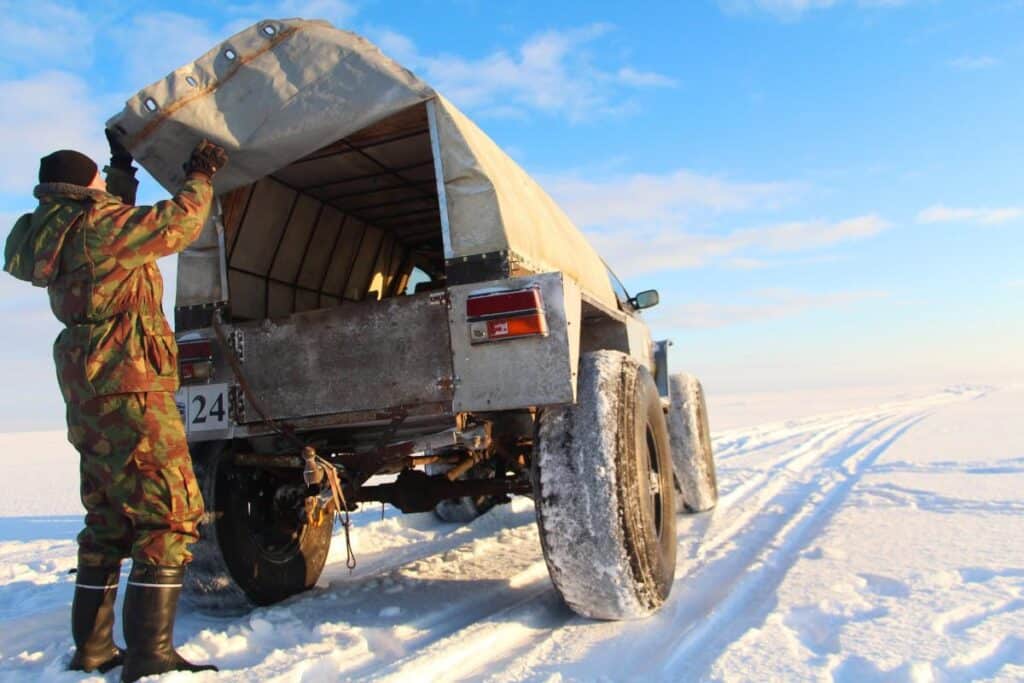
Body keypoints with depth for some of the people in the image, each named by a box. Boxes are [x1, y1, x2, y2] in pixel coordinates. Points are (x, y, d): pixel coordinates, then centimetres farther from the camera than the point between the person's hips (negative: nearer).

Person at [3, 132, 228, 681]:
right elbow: (176, 224, -5)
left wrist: (123, 164, 42)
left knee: (108, 522, 16)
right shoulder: (96, 224, -11)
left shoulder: (62, 232, 15)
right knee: (168, 515, -9)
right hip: (128, 390, -10)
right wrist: (201, 176, 11)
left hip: (90, 397, 10)